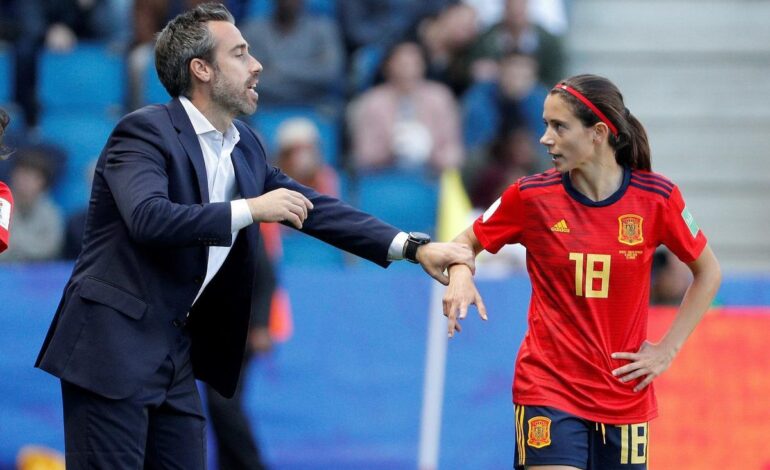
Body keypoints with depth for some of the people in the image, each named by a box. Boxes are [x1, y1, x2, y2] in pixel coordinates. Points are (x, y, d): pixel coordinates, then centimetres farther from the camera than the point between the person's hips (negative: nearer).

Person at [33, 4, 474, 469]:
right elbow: (148, 217, -28)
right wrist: (251, 210, -24)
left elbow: (313, 207, 14)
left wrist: (414, 247, 6)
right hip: (113, 347, -8)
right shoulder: (145, 131, -12)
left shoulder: (246, 146, 12)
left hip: (177, 352, 8)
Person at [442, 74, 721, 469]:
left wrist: (667, 349, 3)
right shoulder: (532, 196, -5)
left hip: (625, 393, 1)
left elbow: (708, 274, 8)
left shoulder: (656, 197, -6)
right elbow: (466, 242, 10)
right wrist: (459, 276, -13)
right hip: (548, 389, -1)